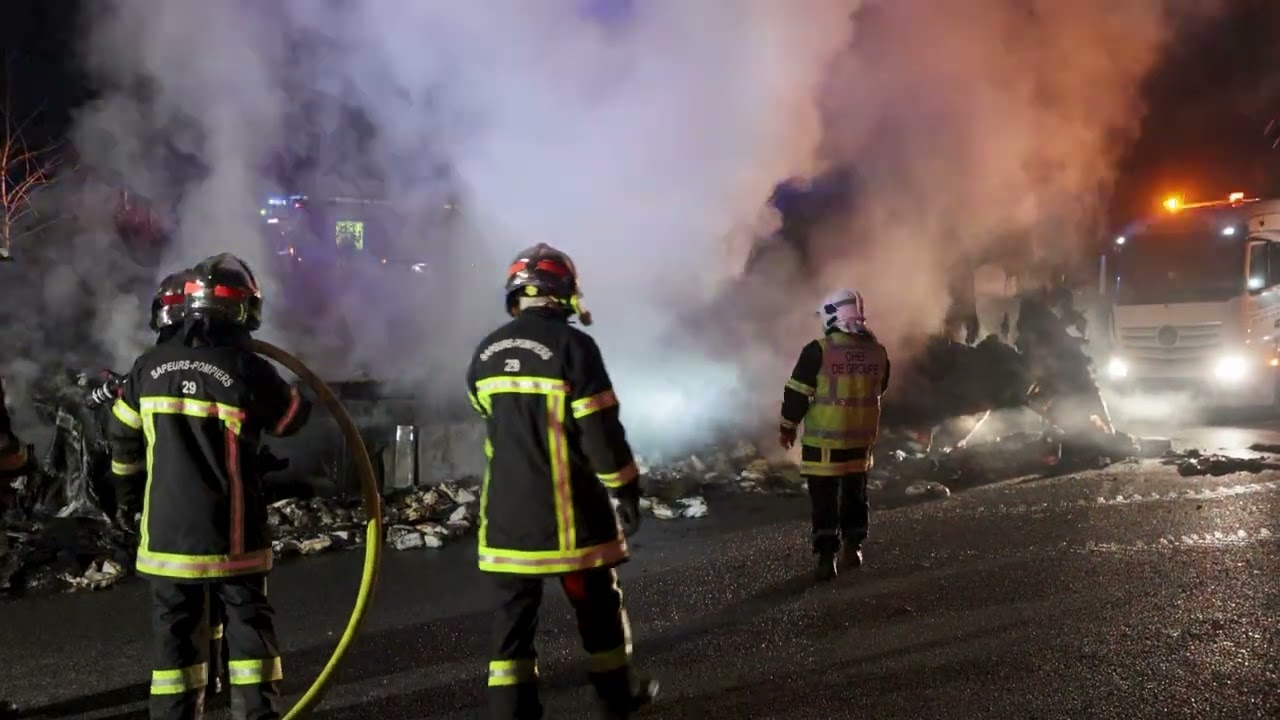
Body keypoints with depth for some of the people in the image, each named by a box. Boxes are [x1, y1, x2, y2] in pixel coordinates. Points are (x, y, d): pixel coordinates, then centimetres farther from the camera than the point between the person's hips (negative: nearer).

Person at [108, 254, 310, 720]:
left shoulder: (149, 366, 0)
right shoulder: (248, 370, -14)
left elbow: (124, 442, 9)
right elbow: (291, 419, 3)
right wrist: (308, 397, 25)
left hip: (166, 530, 4)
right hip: (229, 532, -3)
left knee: (175, 630, 12)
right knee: (249, 622, 8)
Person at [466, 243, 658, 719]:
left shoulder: (486, 353, 5)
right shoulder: (572, 345, -14)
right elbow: (601, 431, -15)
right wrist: (626, 490, -4)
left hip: (506, 508, 5)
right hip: (567, 507, -4)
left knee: (514, 609, 10)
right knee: (598, 604, 13)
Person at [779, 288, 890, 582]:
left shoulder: (818, 351, -15)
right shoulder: (878, 351, 0)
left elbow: (797, 393, -11)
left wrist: (787, 427, 1)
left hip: (824, 437, -4)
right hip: (862, 436, 5)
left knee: (824, 498, 3)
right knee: (855, 493, 20)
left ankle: (827, 557, 1)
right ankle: (853, 548, 29)